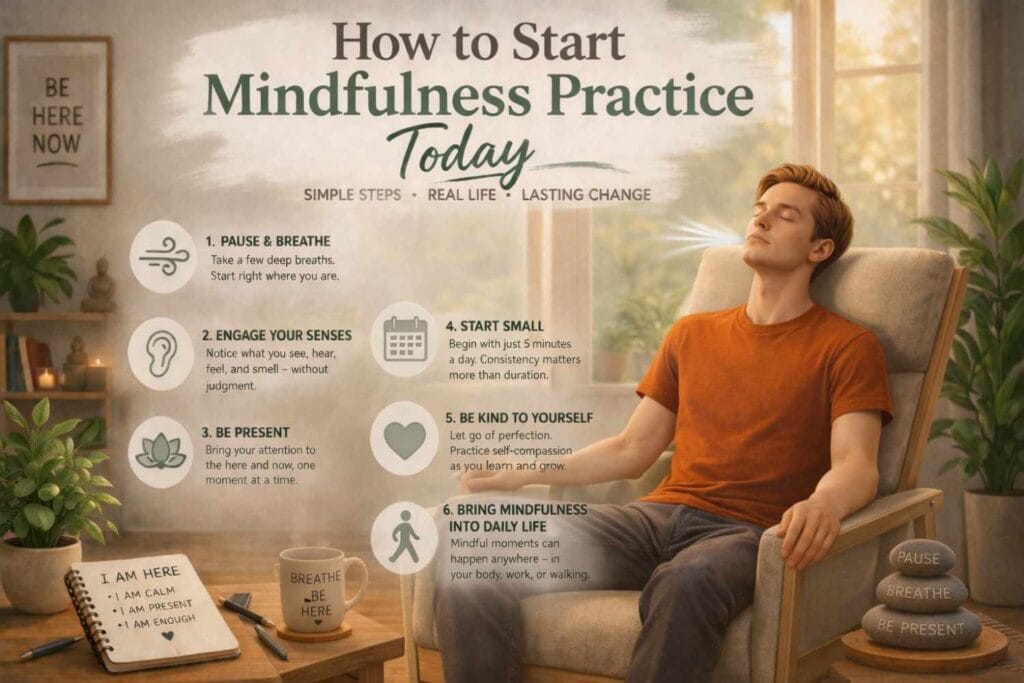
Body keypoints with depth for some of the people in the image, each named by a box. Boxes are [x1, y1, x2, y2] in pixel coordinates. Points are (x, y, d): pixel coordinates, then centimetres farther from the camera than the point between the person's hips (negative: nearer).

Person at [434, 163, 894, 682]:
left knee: (686, 583, -43)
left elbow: (857, 465, -5)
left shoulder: (848, 347, 8)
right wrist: (527, 472, 12)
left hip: (744, 532, -4)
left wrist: (824, 502, -30)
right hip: (658, 515, 5)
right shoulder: (692, 334, 24)